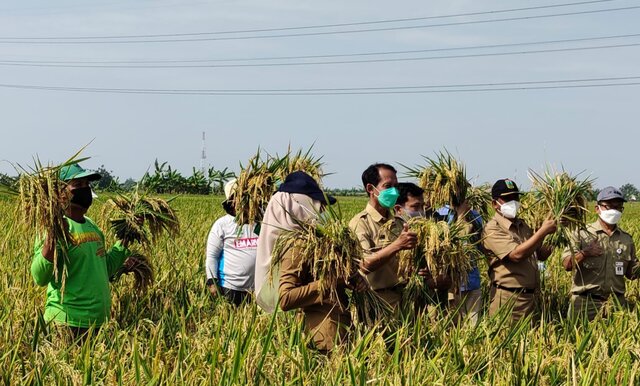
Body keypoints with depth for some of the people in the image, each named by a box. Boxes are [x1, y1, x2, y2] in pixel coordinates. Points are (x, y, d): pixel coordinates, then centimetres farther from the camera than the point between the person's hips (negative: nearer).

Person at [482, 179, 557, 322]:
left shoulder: (523, 226, 15)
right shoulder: (492, 229, -10)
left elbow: (541, 255, 20)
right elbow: (516, 254, -23)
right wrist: (543, 231, -20)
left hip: (531, 297, 7)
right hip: (509, 299, -7)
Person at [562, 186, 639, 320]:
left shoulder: (626, 239, 12)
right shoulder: (582, 234, 1)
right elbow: (567, 264, -7)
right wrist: (584, 253, -23)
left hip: (616, 303, 3)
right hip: (585, 302, -3)